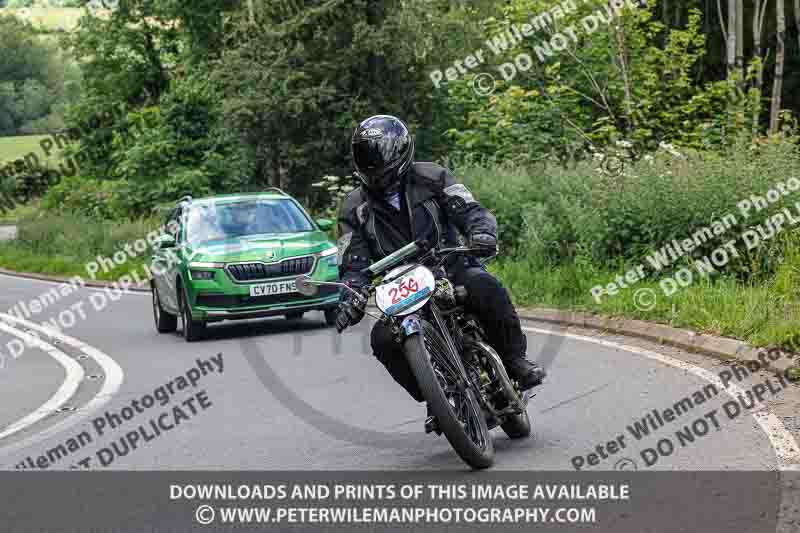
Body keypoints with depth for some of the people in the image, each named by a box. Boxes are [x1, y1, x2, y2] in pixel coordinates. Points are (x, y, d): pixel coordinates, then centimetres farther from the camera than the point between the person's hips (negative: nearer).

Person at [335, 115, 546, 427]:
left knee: (485, 288, -35)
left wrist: (481, 232, -32)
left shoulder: (432, 179, 1)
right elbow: (353, 265, 1)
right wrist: (350, 299, -21)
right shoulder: (355, 210, 4)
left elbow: (470, 211, -8)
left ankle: (515, 359, -15)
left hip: (451, 269, -2)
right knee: (383, 339, -26)